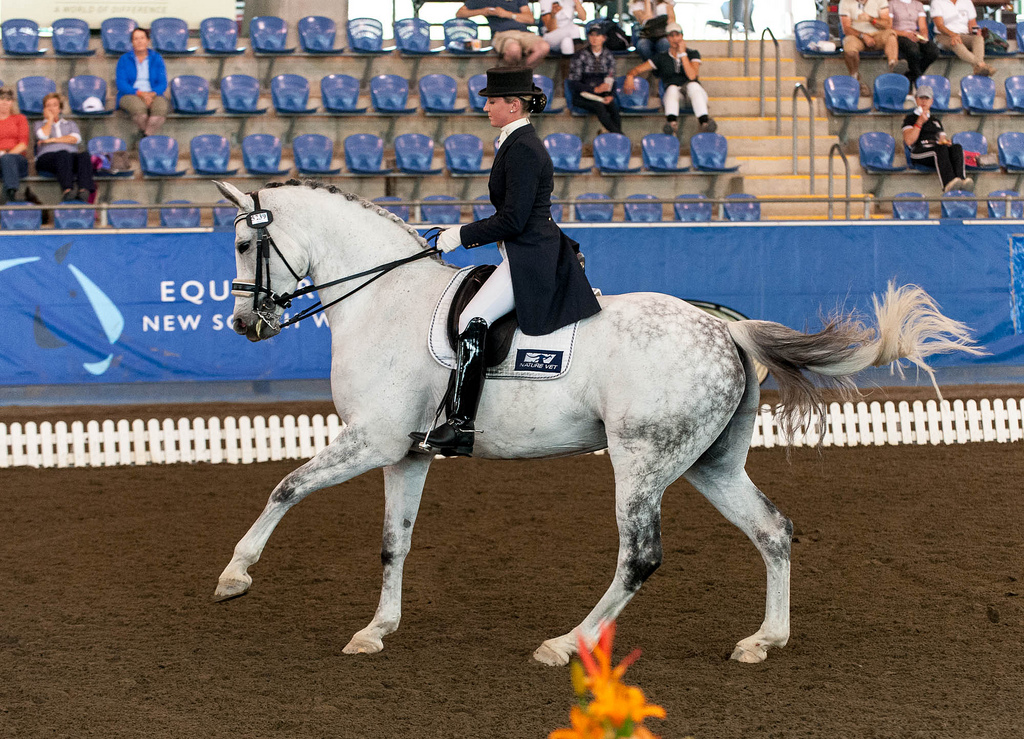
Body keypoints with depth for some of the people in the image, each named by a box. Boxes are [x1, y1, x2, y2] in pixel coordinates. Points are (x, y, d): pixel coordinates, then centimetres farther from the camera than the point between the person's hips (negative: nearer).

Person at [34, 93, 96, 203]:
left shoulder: (70, 124, 31)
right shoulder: (40, 125, 28)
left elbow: (76, 139, 8)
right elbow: (43, 135, 1)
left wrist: (53, 140, 1)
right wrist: (50, 119, 15)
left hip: (72, 155, 2)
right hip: (47, 157, -2)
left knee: (84, 155, -34)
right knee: (63, 154, -39)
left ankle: (83, 191, -56)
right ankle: (67, 189, -62)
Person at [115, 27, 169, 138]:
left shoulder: (157, 59, 13)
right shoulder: (124, 59, 9)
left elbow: (163, 83, 6)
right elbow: (121, 84, -2)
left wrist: (152, 94, -17)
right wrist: (139, 93, -18)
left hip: (153, 95, 1)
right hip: (130, 95, -1)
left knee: (161, 108, -36)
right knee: (138, 107, -39)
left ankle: (147, 134, -30)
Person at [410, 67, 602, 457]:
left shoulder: (523, 150, -15)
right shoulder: (518, 143, 17)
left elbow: (512, 221, -19)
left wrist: (461, 236, -11)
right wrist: (464, 234, 16)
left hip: (529, 259, -12)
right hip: (528, 253, 12)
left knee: (472, 320, -25)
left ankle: (460, 425, -29)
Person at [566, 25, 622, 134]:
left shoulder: (609, 56, 10)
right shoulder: (580, 56, -2)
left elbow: (611, 81, 14)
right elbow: (573, 83, -6)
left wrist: (610, 95, -8)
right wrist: (595, 89, -16)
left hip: (603, 96, 3)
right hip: (583, 96, -3)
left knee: (613, 106, -30)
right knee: (599, 106, -34)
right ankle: (619, 135, -40)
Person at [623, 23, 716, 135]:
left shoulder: (693, 54, 12)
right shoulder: (662, 58, 16)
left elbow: (692, 76, -7)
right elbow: (637, 69, 12)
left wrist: (682, 53, -5)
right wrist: (630, 76, -12)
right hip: (673, 96, 0)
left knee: (693, 85, -35)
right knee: (672, 88, -35)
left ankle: (704, 122, -58)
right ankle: (672, 121, -64)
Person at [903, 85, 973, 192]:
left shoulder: (936, 120, 35)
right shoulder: (910, 118, 17)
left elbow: (943, 140, 28)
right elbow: (909, 141, 0)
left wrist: (946, 141, 2)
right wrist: (920, 122, -8)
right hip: (920, 152, -5)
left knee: (957, 147, -30)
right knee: (941, 149, -38)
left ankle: (962, 179, -57)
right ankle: (948, 183, -64)